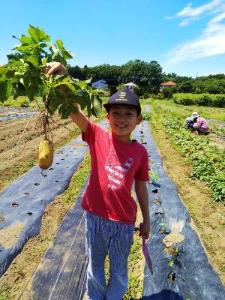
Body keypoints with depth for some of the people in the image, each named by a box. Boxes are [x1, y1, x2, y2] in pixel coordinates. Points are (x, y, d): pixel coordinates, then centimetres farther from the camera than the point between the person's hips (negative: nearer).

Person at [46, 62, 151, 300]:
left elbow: (140, 186, 1)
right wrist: (62, 80, -40)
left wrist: (146, 220, 9)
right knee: (95, 266, 26)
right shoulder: (97, 136, -11)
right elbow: (75, 111, -23)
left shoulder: (140, 152, -8)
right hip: (95, 216, 0)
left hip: (124, 221, 0)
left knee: (119, 270, 24)